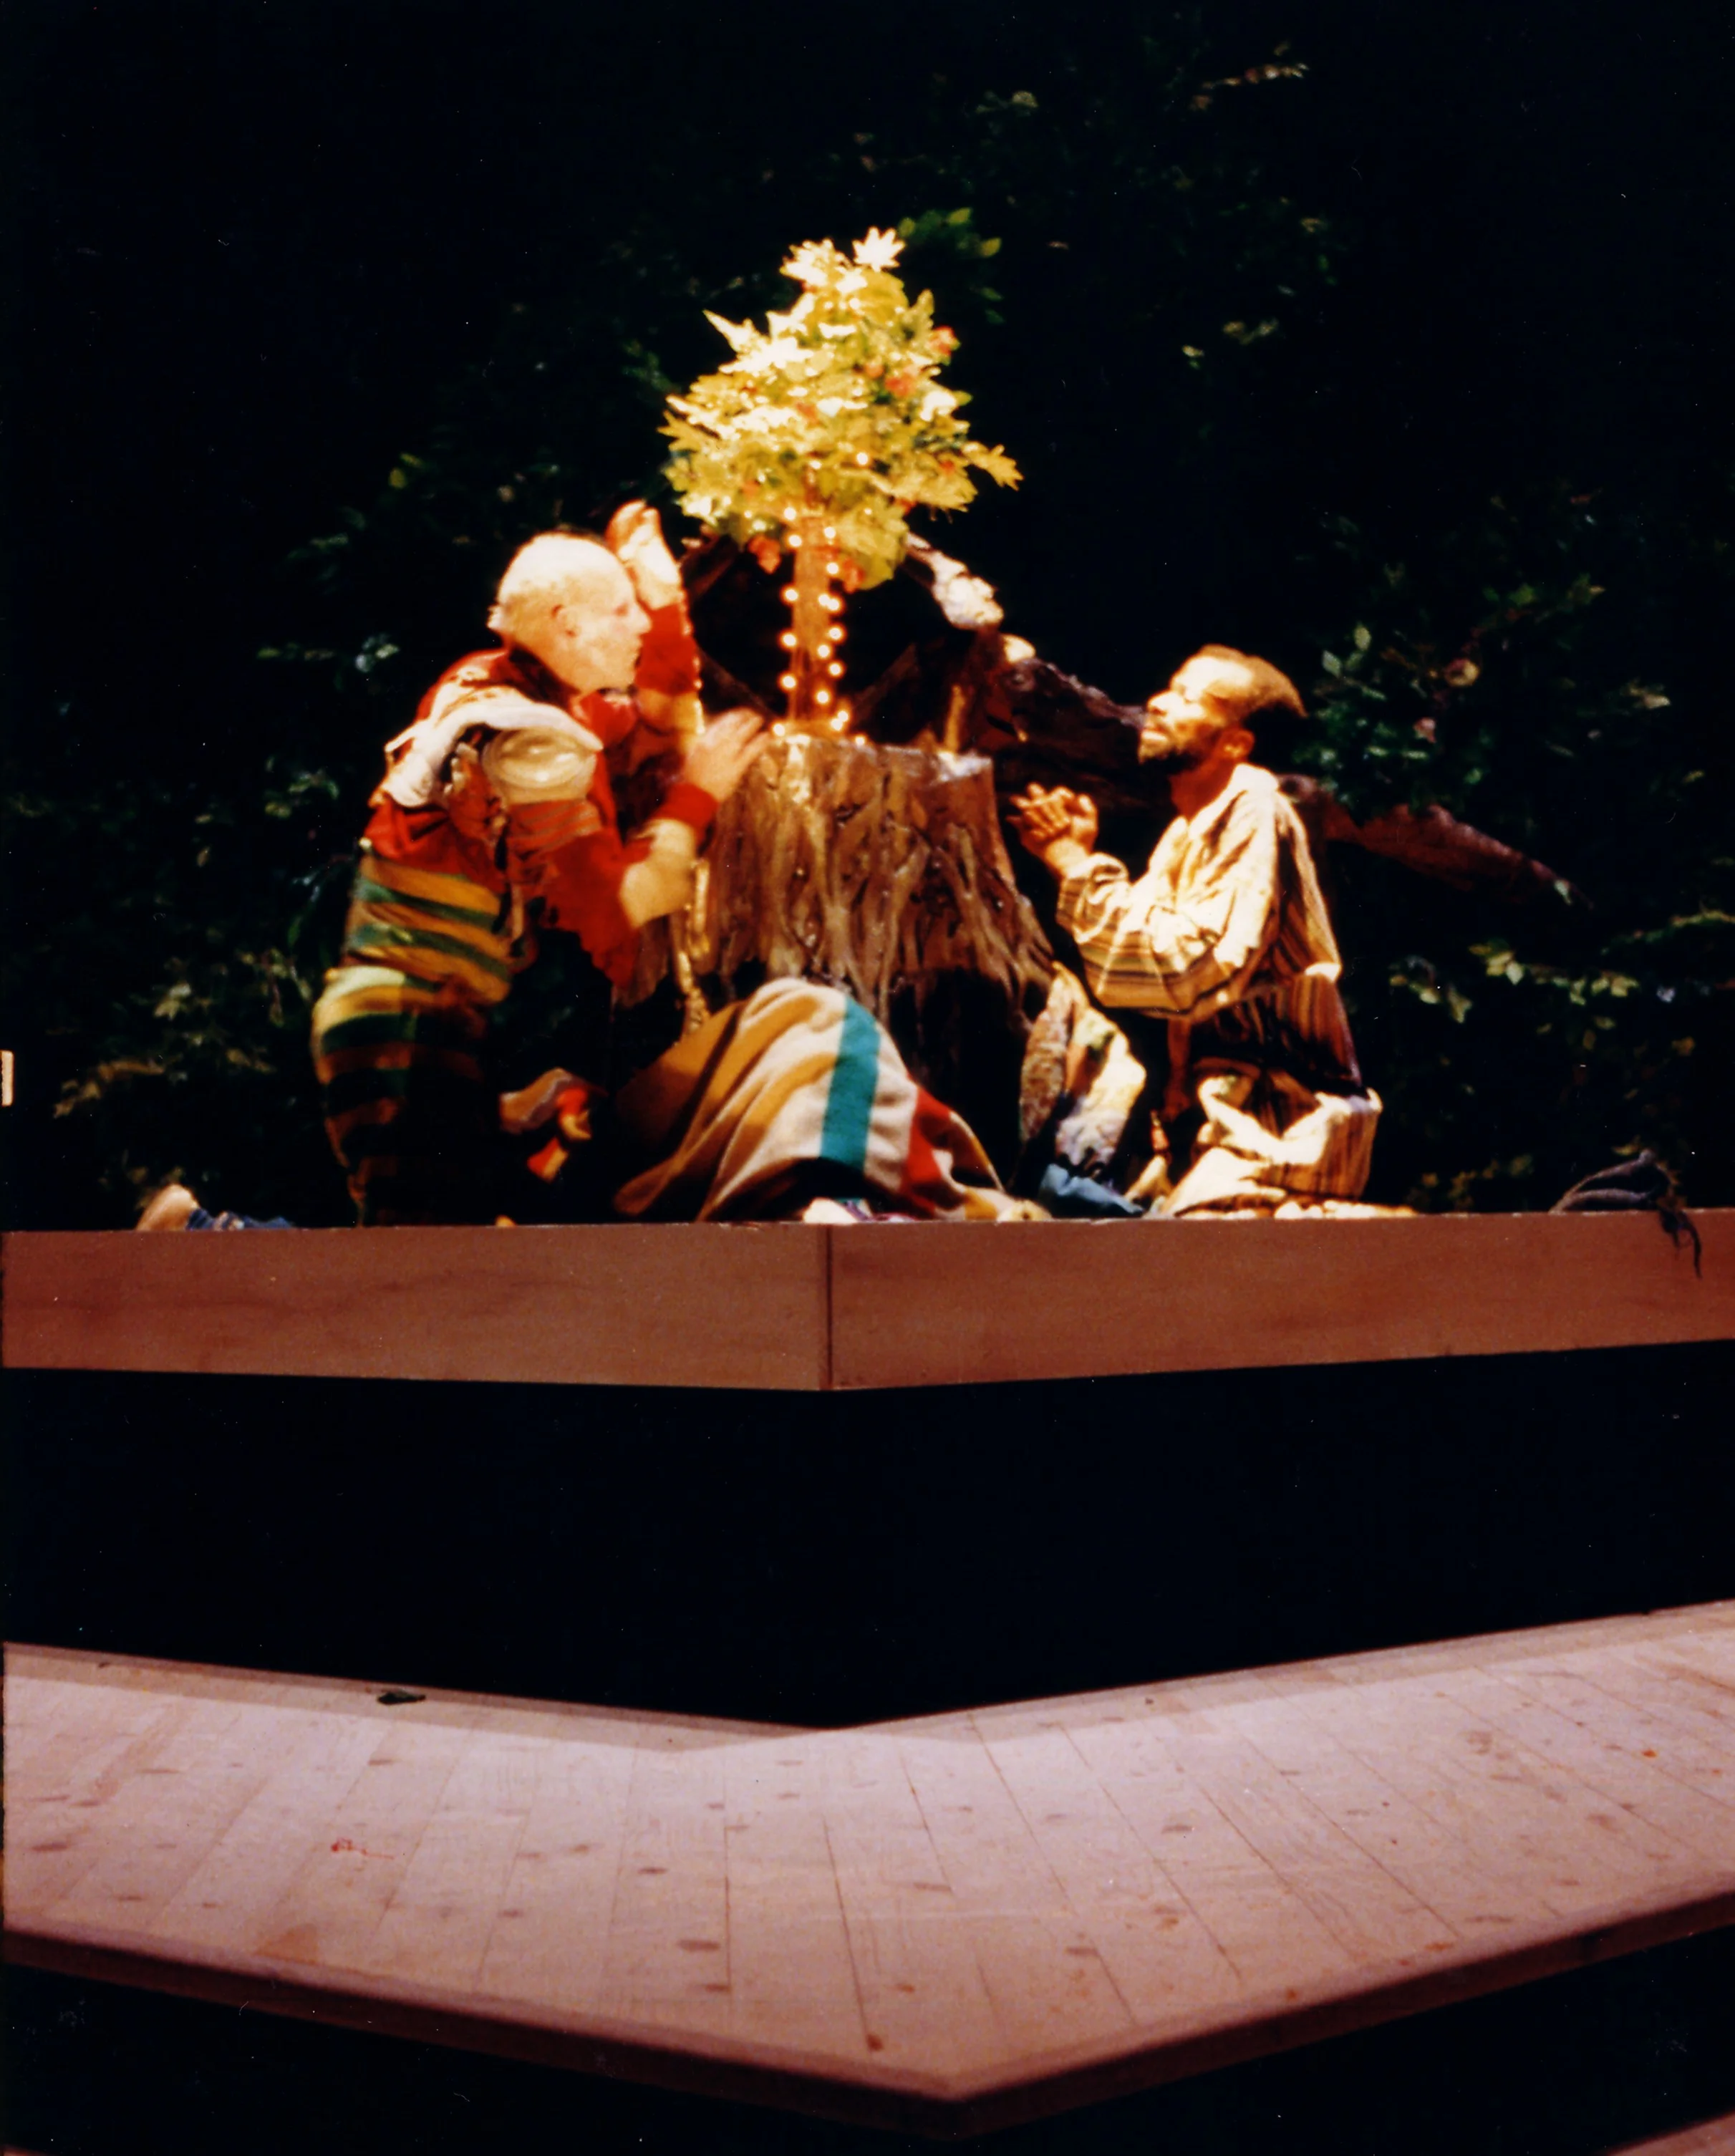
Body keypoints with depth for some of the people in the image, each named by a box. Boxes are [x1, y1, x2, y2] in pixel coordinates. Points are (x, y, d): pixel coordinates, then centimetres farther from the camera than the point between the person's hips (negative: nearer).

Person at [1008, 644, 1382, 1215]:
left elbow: (1195, 973, -23)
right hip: (1212, 1117, 9)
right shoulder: (1189, 834, 15)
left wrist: (1082, 869, -16)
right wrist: (1076, 865, 3)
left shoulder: (1254, 817, -13)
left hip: (1276, 1127, -9)